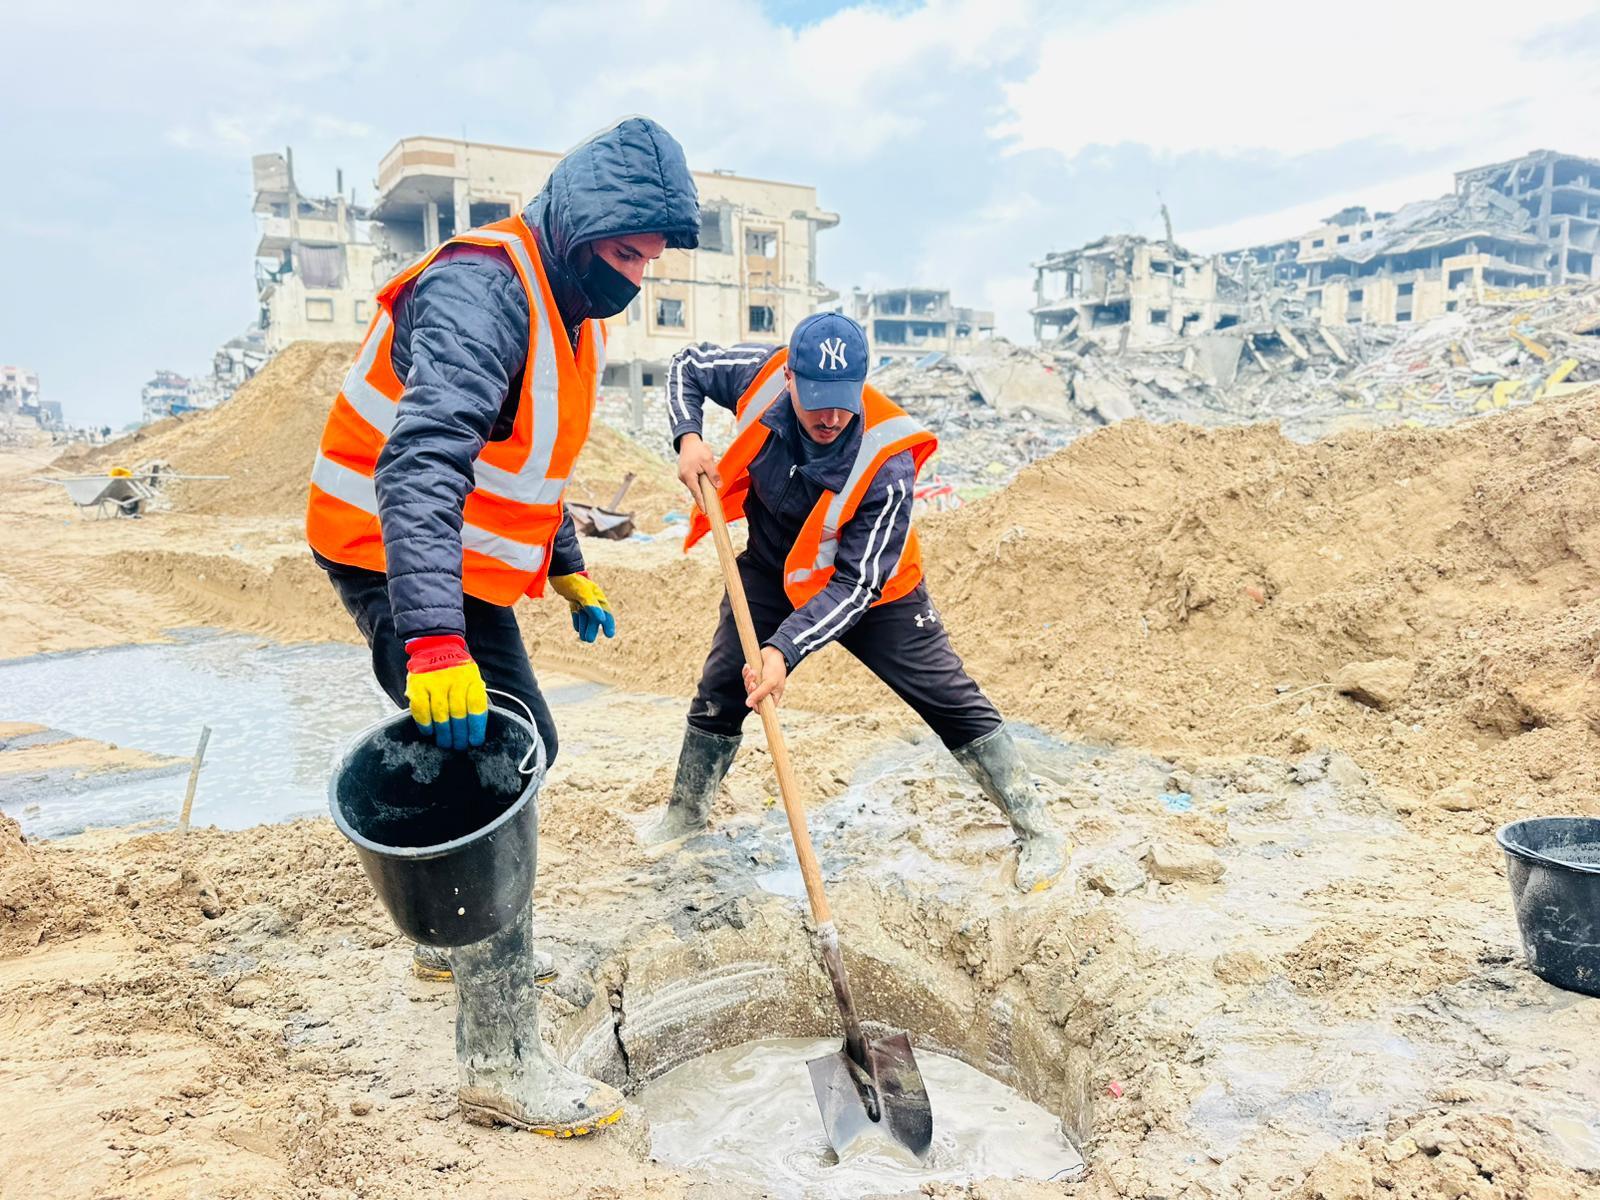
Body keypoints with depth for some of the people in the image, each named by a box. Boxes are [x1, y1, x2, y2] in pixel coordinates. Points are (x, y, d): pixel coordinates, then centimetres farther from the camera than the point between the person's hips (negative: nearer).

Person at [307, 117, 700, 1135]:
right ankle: (502, 1062, -4)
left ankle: (459, 939, 39)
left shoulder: (572, 308, 10)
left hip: (467, 569, 10)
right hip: (405, 568, -10)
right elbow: (420, 467, -36)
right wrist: (433, 637, -46)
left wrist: (569, 569, 20)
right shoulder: (480, 290, -22)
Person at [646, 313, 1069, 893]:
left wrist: (785, 650, -41)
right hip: (771, 572, 4)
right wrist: (688, 436, -21)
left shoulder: (887, 463, -35)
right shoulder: (762, 375, -24)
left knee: (952, 700, -5)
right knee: (719, 691, 6)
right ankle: (685, 812, 31)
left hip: (868, 587, -3)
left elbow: (854, 585, -32)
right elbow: (689, 365, -3)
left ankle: (1035, 829, 10)